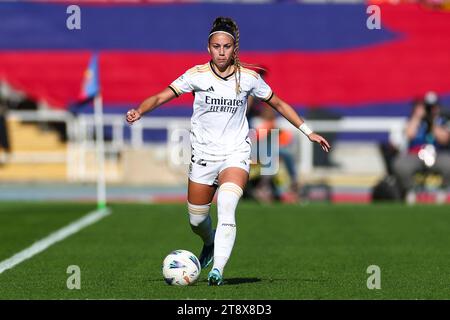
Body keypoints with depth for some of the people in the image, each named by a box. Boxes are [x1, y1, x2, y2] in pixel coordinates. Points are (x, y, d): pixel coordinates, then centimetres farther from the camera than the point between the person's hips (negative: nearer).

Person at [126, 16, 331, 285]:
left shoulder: (248, 77, -1)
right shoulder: (197, 75, -4)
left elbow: (278, 104, 12)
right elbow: (162, 96, -7)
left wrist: (308, 131, 11)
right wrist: (139, 111, -27)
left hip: (236, 154, -1)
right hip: (203, 154, 1)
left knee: (227, 207, -27)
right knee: (197, 219, 9)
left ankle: (217, 270, -31)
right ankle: (210, 244, 45)